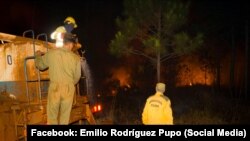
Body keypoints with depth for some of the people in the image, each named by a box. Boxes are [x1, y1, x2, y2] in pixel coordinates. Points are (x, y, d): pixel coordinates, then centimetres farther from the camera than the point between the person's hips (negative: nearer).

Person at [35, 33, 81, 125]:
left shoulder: (51, 53, -4)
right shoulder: (76, 58, -4)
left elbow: (40, 65, 12)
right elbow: (77, 77, 5)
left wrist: (38, 55, 33)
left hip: (55, 88, 0)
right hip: (69, 89, 0)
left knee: (52, 117, 11)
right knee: (65, 118, 11)